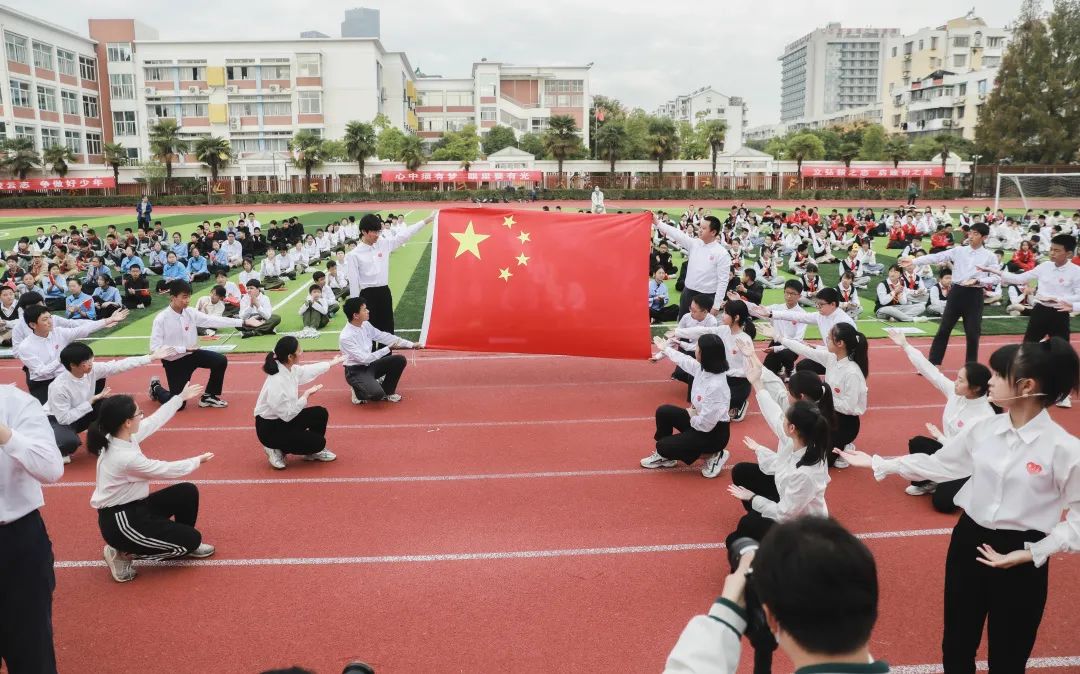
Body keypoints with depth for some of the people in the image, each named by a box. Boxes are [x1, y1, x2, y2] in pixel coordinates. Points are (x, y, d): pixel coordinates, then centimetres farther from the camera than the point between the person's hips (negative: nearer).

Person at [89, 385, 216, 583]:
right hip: (120, 522, -9)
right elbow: (166, 470, -17)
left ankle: (182, 543, 26)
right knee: (192, 539, -4)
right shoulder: (126, 458, -31)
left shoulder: (120, 437, -7)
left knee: (188, 492, 8)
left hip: (134, 507, 9)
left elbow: (154, 421, 10)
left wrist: (181, 397, 19)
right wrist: (197, 461, 1)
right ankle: (123, 554, 3)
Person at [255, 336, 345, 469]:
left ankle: (313, 452, 22)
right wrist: (306, 395, -18)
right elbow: (288, 414, -26)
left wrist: (333, 362, 29)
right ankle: (277, 451, 6)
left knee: (321, 414, 4)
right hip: (270, 429, -9)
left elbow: (308, 370, 17)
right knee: (318, 442, -11)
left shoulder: (288, 369, -5)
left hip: (284, 418, 9)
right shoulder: (277, 382, -33)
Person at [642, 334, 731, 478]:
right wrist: (665, 349, 30)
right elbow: (684, 360, 15)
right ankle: (665, 456, 22)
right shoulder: (704, 368, -9)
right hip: (700, 420, 9)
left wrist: (691, 417, -9)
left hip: (713, 433, -9)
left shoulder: (716, 386, -34)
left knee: (663, 446, -7)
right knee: (663, 412, 6)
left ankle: (713, 456, 2)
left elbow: (705, 424, -30)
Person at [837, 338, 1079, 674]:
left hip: (1020, 559, -4)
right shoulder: (983, 430, -3)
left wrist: (1031, 554, -16)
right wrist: (876, 463, 10)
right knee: (957, 644, 19)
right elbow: (936, 463, 9)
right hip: (968, 540, 4)